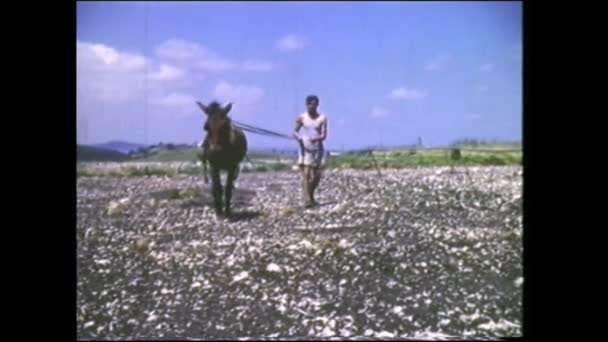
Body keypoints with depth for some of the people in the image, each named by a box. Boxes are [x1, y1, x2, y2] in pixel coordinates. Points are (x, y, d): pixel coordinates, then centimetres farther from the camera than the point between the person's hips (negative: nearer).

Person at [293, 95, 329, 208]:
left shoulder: (322, 118, -1)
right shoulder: (301, 117, 1)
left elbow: (324, 135, -9)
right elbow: (295, 131, 3)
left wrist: (317, 138, -30)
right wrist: (298, 137, -20)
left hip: (318, 149, 1)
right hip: (305, 149, -1)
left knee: (317, 176, 5)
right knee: (306, 174, -13)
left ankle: (311, 197, 28)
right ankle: (307, 200, -18)